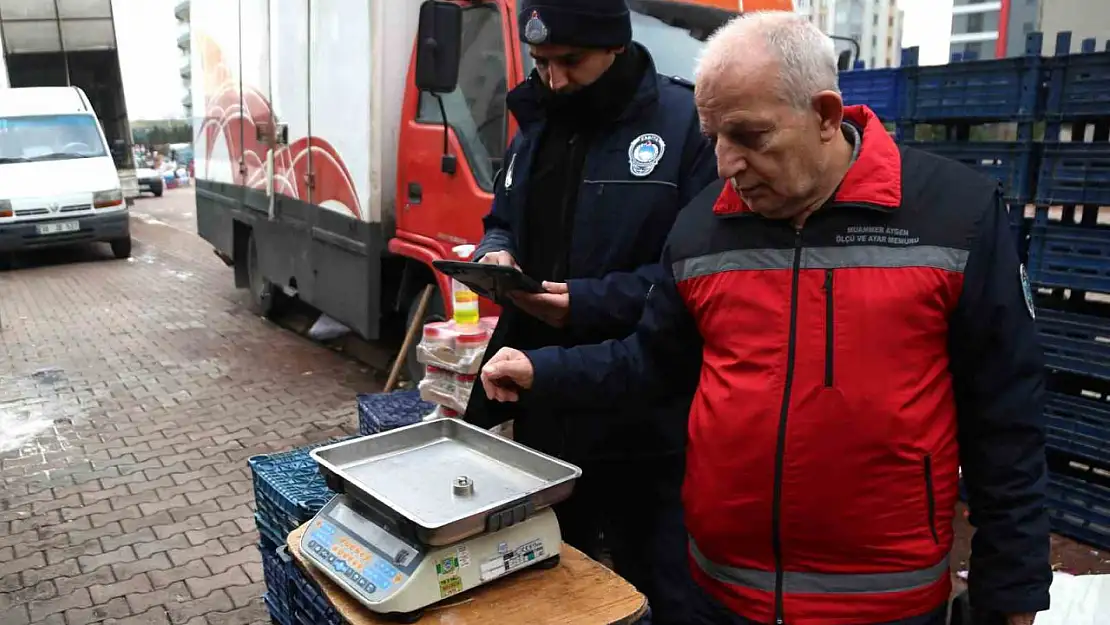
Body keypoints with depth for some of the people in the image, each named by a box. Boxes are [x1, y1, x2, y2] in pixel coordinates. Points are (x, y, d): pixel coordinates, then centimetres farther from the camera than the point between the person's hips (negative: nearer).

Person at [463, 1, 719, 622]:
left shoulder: (688, 123, -12)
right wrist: (496, 255, -2)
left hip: (644, 415, -6)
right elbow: (504, 223, 21)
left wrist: (591, 303, -23)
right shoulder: (536, 127, 12)